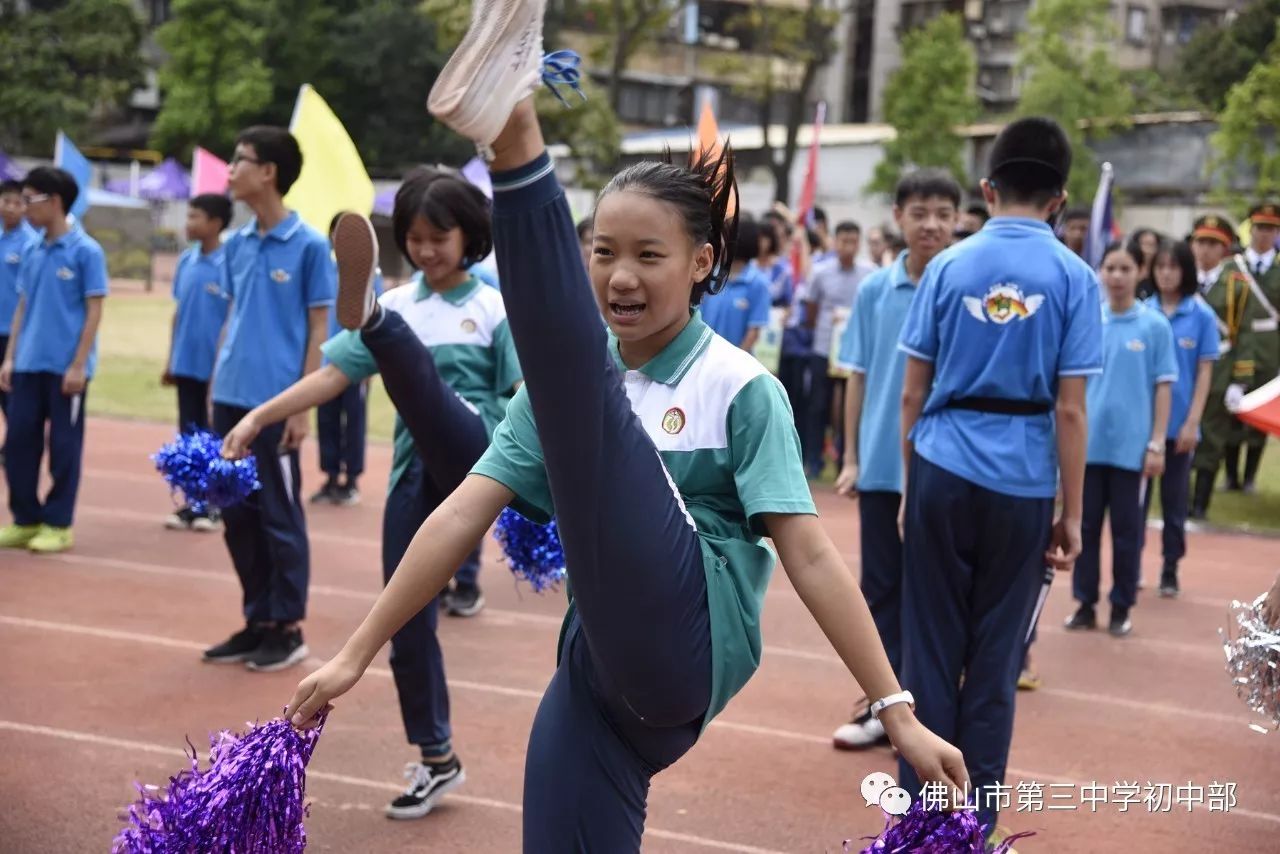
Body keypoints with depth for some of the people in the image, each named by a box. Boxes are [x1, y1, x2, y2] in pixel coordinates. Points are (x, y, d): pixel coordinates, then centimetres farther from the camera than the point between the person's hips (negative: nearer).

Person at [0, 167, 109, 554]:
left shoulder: (86, 251, -8)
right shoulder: (32, 252, 9)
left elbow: (94, 311, -9)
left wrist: (78, 365, -13)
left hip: (65, 366, -6)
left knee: (63, 445, 3)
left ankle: (58, 524, 12)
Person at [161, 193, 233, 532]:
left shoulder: (229, 262, -12)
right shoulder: (186, 260, 6)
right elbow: (179, 311, 13)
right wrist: (170, 361, 13)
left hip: (215, 368, -6)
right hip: (186, 365, 6)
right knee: (189, 435, 11)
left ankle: (215, 507, 15)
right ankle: (192, 505, 19)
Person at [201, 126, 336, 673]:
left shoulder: (310, 246, -7)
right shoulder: (236, 245, 10)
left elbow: (318, 331, -7)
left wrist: (302, 406, -11)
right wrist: (215, 387, 12)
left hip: (274, 404, -6)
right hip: (230, 400, 7)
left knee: (279, 517, 2)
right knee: (237, 516, 12)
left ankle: (288, 629, 14)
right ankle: (257, 621, 24)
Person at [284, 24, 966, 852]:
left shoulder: (742, 388, 1)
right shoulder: (572, 386, 14)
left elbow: (809, 552, -6)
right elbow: (463, 516, 8)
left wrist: (897, 711, -11)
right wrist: (356, 654, 4)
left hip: (684, 649, -6)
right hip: (600, 664, 6)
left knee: (581, 389, -21)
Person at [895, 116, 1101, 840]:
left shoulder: (949, 267, 2)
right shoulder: (1072, 277, -2)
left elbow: (913, 393, 3)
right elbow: (1069, 409, -5)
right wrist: (1073, 514, 2)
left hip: (943, 474, 1)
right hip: (1021, 484, -1)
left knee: (933, 645, 7)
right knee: (996, 653, 8)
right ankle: (976, 816, 16)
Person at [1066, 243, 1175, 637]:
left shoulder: (1155, 325, -3)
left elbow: (1163, 386, -2)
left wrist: (1157, 443, -6)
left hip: (1132, 446, -2)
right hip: (1087, 442, 2)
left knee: (1126, 529, 7)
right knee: (1086, 525, 9)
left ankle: (1122, 607, 19)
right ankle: (1085, 603, 20)